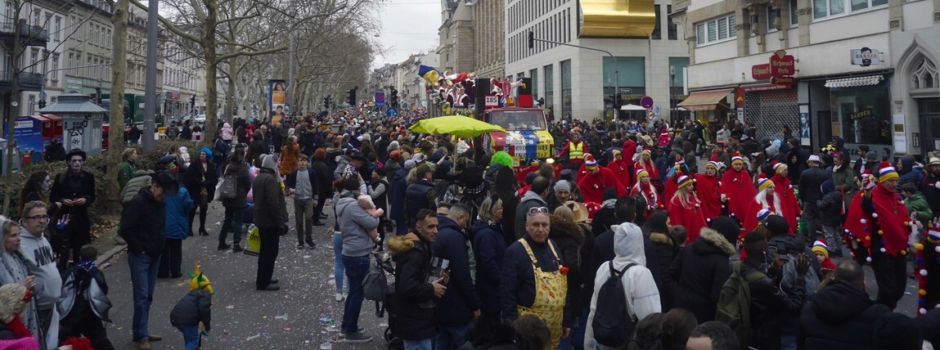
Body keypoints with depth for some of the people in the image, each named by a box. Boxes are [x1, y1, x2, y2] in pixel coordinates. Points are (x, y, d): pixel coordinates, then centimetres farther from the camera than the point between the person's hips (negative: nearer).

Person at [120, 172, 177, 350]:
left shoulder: (159, 203, 8)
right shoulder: (138, 202, -16)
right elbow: (124, 230, -19)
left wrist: (159, 246, 7)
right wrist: (139, 248, -13)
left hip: (154, 255, 7)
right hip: (139, 257, -7)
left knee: (148, 296, 12)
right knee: (142, 295, -5)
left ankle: (142, 332, 21)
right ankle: (140, 335, 3)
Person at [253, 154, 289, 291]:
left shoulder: (258, 178, 13)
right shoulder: (270, 179, -20)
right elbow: (274, 203, -25)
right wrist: (281, 222, -21)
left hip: (260, 219, 10)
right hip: (270, 221, -10)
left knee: (265, 249, 20)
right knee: (270, 251, -3)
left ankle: (263, 278, 30)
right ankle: (263, 282, 1)